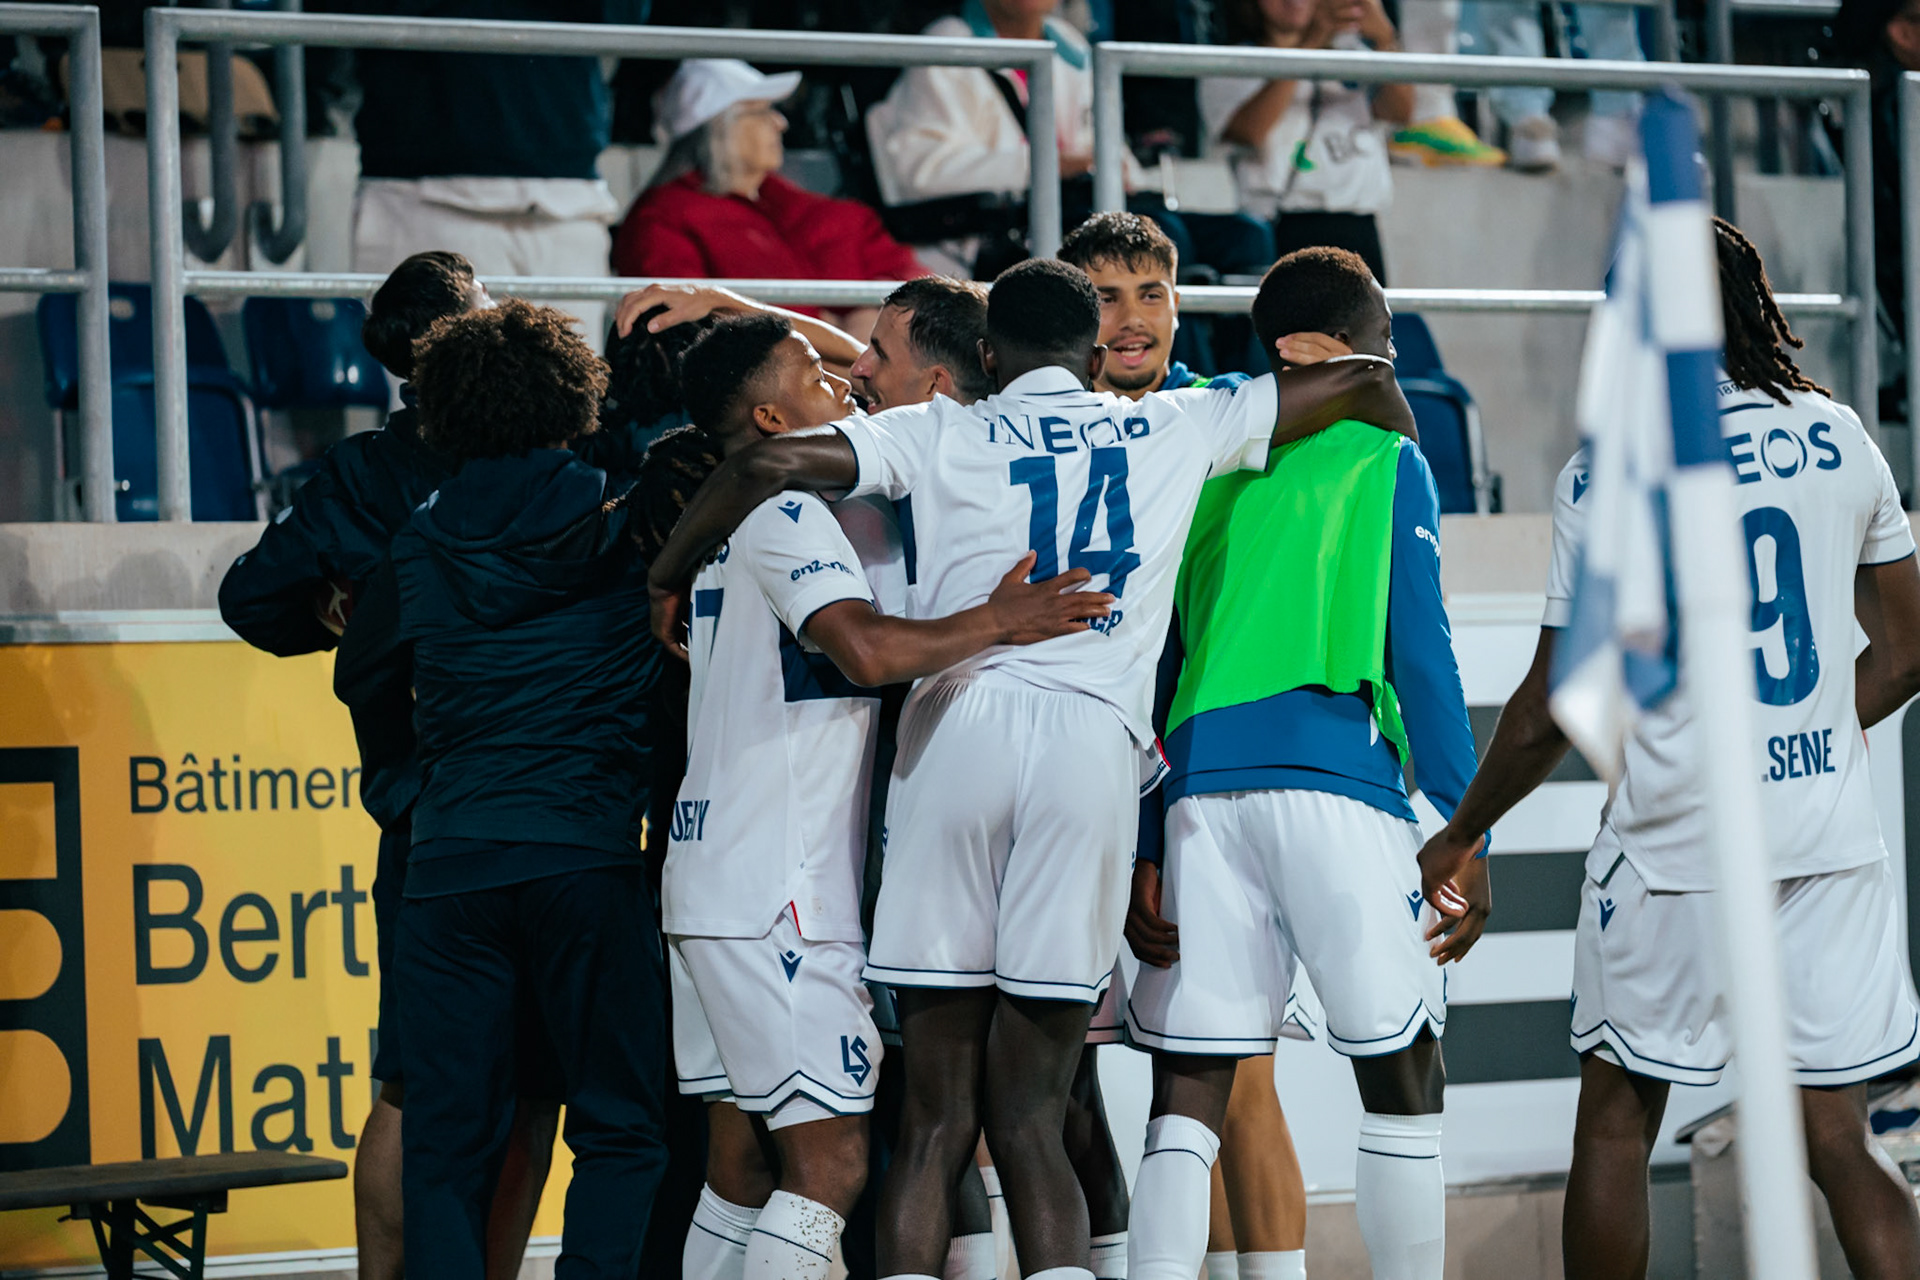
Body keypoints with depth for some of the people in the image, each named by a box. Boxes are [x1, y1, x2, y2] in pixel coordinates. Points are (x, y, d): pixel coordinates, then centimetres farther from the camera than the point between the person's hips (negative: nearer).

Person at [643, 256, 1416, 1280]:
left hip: (957, 724, -1)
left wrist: (666, 578, 16)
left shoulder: (946, 434, 13)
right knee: (1028, 1119, 2)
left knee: (935, 1118, 2)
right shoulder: (1171, 430, 18)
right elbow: (1360, 380, 26)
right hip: (1094, 743, 1)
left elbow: (767, 466, 1)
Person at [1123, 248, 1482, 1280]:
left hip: (1199, 781, 4)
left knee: (1187, 1092, 2)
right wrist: (1467, 823, 3)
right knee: (1401, 1075, 6)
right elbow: (1419, 654, 0)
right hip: (1337, 777, -4)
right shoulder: (1386, 459, 6)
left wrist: (1143, 838, 15)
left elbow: (1157, 660, 14)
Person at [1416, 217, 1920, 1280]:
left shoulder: (1606, 471, -6)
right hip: (1832, 844, 3)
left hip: (1675, 847, -3)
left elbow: (1552, 713, -4)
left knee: (1615, 1119, 12)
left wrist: (1455, 840, 10)